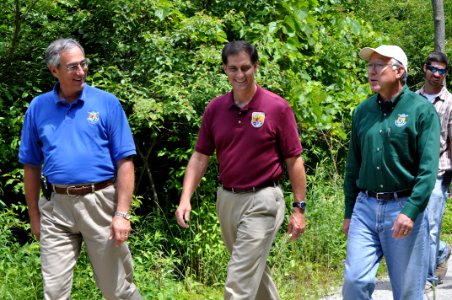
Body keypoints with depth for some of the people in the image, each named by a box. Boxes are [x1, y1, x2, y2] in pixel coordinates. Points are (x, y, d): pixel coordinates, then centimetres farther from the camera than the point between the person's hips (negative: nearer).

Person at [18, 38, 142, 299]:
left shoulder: (107, 103, -1)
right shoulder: (38, 107, 6)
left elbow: (125, 162, -4)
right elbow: (32, 165, 13)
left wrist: (122, 213, -11)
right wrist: (34, 215, 11)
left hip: (100, 203, -2)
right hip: (56, 206, 2)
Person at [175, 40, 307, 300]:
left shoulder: (278, 108, -8)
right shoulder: (214, 109, 4)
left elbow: (294, 161, -3)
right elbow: (200, 157, 7)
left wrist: (299, 208, -5)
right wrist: (185, 199, -4)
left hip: (262, 201, -5)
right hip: (227, 198, 5)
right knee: (256, 271, 20)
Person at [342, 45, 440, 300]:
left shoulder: (421, 110, -6)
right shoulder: (363, 111, 9)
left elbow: (428, 168, -13)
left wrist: (410, 211, -22)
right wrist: (349, 212, 15)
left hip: (405, 208, -4)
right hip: (366, 207, 4)